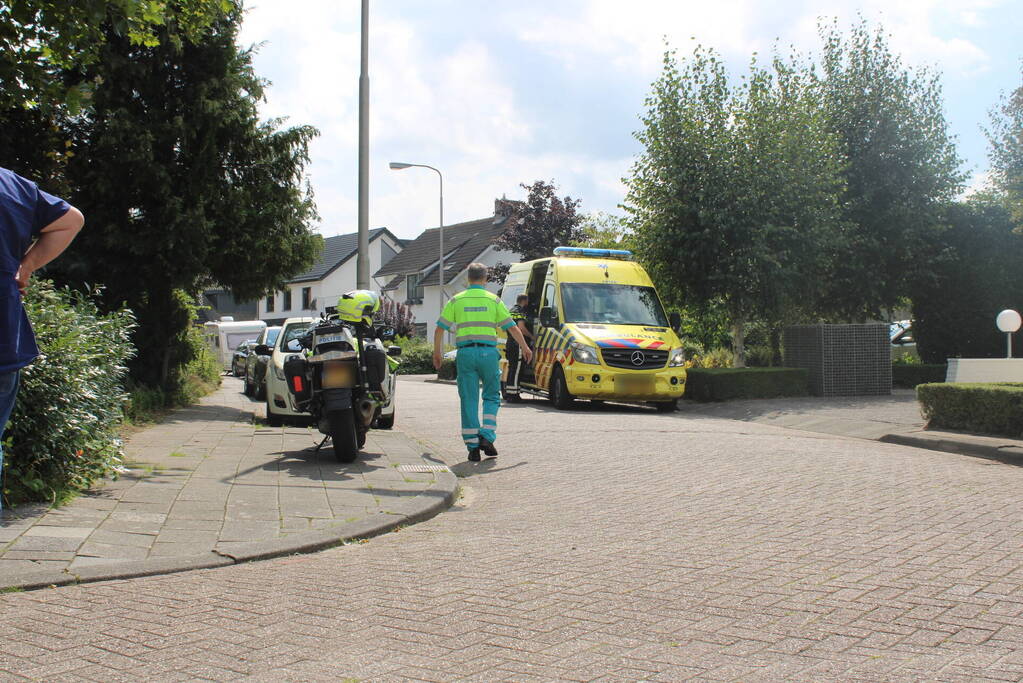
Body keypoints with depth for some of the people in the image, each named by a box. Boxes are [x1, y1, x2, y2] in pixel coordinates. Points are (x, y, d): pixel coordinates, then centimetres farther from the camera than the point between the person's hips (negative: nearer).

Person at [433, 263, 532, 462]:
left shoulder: (456, 301, 7)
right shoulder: (493, 300, 5)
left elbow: (439, 329, 6)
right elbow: (512, 327, 7)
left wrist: (436, 353, 18)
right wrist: (525, 348, 20)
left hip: (465, 353, 1)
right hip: (488, 352, -1)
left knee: (469, 400, 5)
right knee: (491, 396, 14)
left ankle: (472, 446, 3)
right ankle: (487, 437, -2)